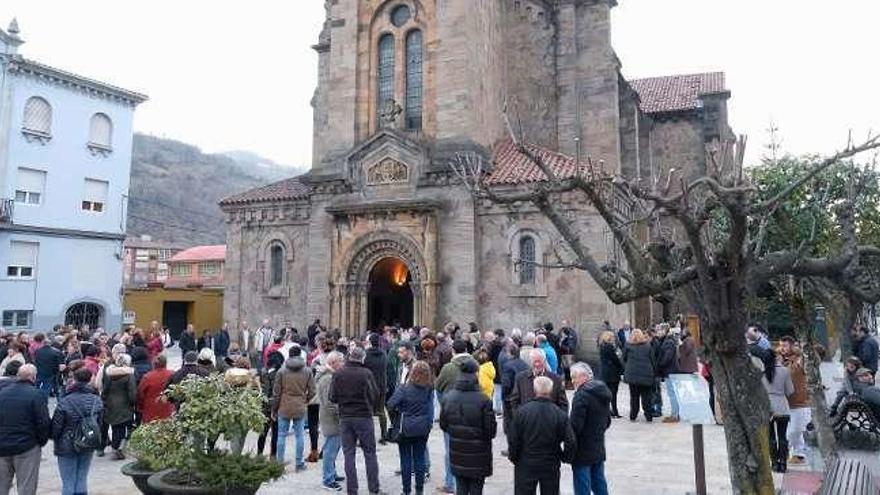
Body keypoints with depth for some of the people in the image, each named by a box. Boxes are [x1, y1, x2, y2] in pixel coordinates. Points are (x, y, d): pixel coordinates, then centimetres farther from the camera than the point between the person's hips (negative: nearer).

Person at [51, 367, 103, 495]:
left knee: (68, 482, 8)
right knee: (82, 479, 14)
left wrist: (54, 438, 11)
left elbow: (56, 426, -10)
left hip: (67, 446, -3)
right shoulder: (97, 401, -6)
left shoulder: (65, 402, -18)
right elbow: (99, 423, 1)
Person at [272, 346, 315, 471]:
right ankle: (299, 464, 12)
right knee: (299, 435, 8)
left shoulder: (282, 371, -4)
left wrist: (274, 409, 9)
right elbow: (312, 392, 0)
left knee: (282, 435, 10)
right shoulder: (307, 371, -1)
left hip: (284, 408, 0)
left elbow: (276, 392, -1)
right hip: (300, 409, 1)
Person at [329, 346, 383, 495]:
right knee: (370, 452, 8)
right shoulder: (366, 373, -10)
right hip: (364, 416, -2)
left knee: (349, 453, 9)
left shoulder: (339, 374, -4)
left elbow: (333, 397, -4)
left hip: (345, 417, 2)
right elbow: (375, 395, -7)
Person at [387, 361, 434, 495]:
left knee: (406, 460, 8)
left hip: (406, 428, -3)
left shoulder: (404, 388, -16)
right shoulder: (429, 389, -5)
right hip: (422, 429, 3)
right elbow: (431, 408, 2)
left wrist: (401, 409, -4)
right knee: (419, 459, 12)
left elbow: (391, 404, -20)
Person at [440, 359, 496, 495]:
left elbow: (443, 425, 3)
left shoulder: (447, 397, -7)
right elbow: (490, 429, -16)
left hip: (457, 453, 4)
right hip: (477, 454, -4)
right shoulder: (483, 400, -21)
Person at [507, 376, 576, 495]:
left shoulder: (521, 411, -13)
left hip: (525, 465, -1)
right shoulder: (560, 414, -12)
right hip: (551, 467, 1)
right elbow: (570, 441, -13)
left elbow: (513, 439, -10)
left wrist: (513, 457, 5)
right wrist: (564, 457, 5)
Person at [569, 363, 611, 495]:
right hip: (599, 449, 8)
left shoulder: (581, 396, -21)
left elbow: (576, 425, -21)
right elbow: (607, 421, 17)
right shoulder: (602, 392, 7)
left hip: (583, 451, -8)